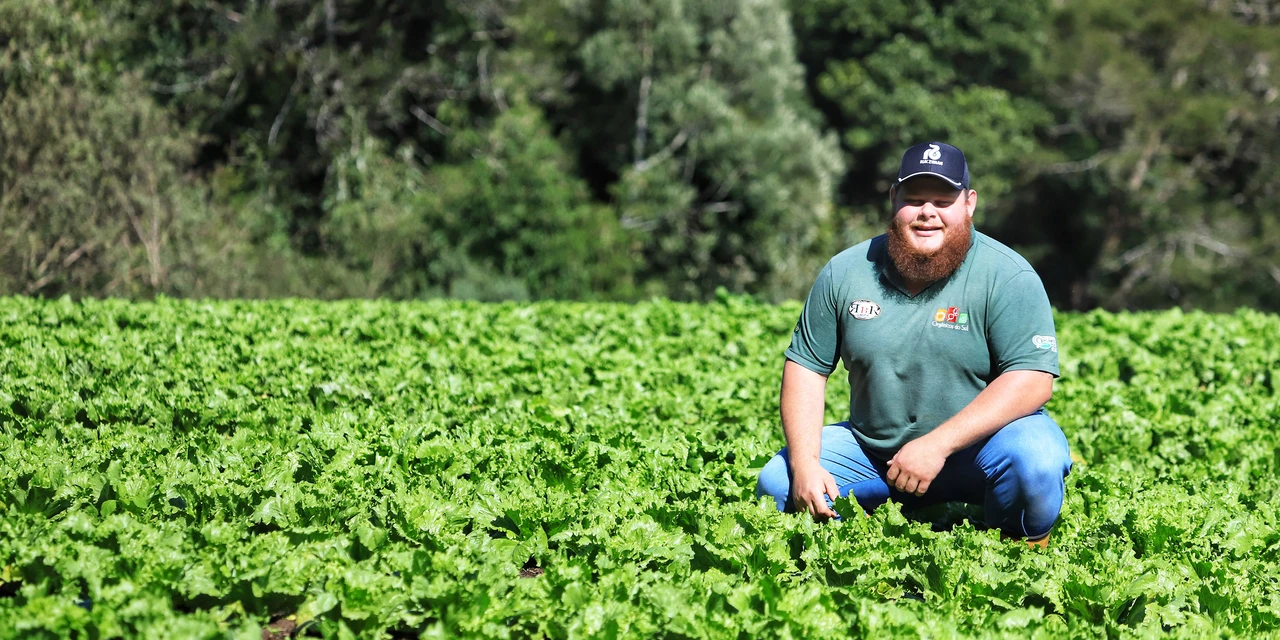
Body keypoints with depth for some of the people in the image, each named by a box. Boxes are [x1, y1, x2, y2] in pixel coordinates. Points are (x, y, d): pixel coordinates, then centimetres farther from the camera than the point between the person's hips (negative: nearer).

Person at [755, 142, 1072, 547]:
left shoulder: (1007, 277, -12)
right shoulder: (844, 273, -1)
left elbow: (1033, 379, -21)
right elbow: (806, 367, 3)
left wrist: (938, 444, -29)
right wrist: (805, 464, -13)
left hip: (977, 441, -3)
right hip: (872, 450, 4)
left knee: (1035, 461, -34)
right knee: (776, 485, -14)